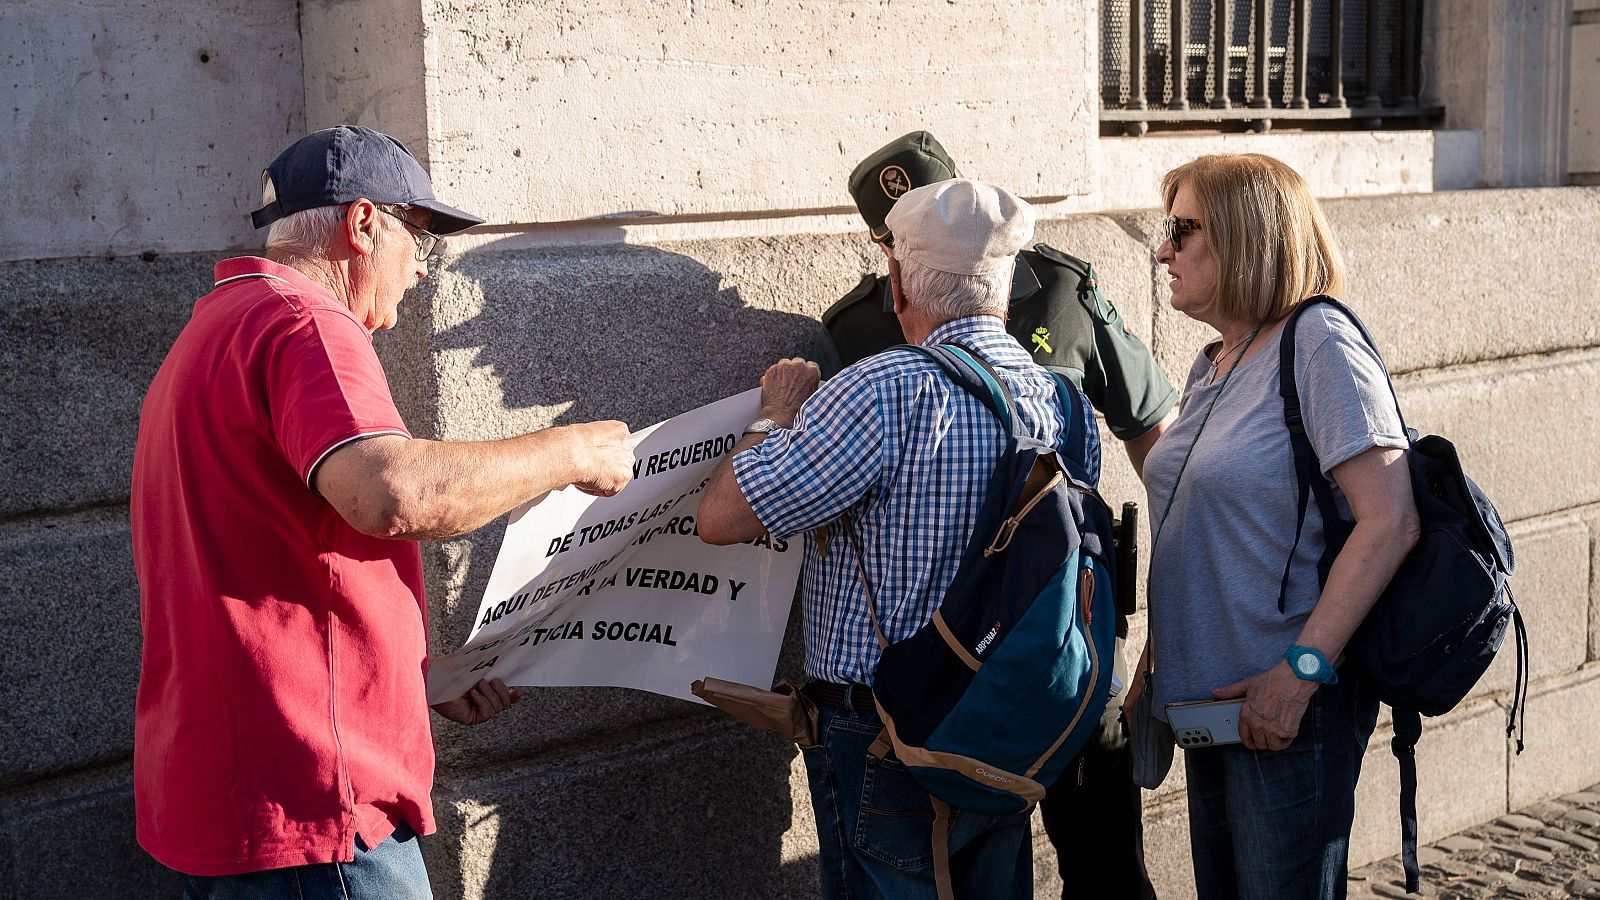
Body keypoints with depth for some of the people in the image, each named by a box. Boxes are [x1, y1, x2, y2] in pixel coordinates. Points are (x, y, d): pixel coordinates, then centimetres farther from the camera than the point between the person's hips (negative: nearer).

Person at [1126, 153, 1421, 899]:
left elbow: (1390, 521, -21)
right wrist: (1156, 661, 15)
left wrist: (1300, 671, -23)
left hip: (1290, 708, -8)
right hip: (1208, 699, 8)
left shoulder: (1320, 346, -13)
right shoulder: (1212, 367, 12)